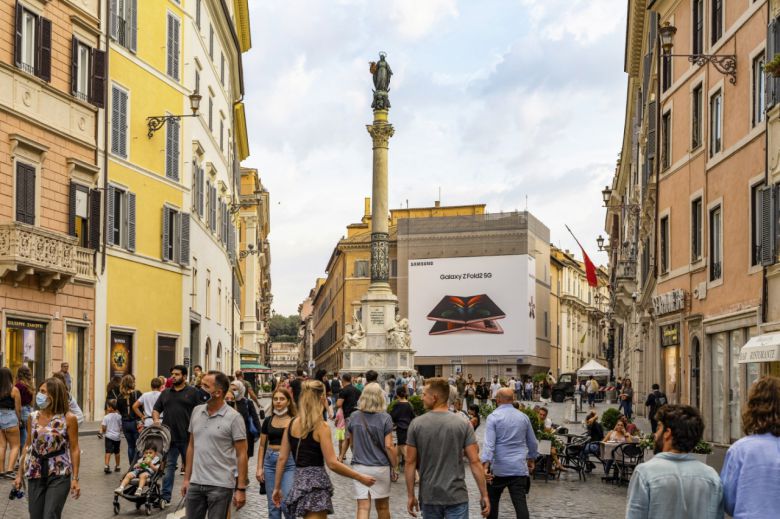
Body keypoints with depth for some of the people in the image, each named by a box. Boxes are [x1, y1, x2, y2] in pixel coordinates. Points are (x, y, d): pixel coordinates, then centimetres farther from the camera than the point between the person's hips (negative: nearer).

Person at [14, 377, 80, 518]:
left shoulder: (68, 418, -8)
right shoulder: (33, 417, 5)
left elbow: (74, 449, -6)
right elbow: (28, 446, 12)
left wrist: (75, 479, -10)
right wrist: (19, 474, 10)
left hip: (59, 475, -4)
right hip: (35, 474, 4)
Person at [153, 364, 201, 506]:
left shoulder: (192, 392, 0)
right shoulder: (165, 393, 15)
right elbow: (156, 409, 19)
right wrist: (156, 420, -1)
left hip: (187, 437, -3)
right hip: (169, 436, 3)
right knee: (169, 466, 4)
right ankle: (165, 496, 6)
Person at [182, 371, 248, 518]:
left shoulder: (233, 417, -9)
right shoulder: (196, 412, 6)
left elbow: (241, 455, -9)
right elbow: (191, 446, 14)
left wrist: (241, 489, -12)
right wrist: (186, 478, 11)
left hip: (220, 486, -5)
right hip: (195, 483, 5)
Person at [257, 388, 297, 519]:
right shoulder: (268, 420, 7)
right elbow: (262, 446, 11)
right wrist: (259, 468, 6)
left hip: (289, 463, -4)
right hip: (270, 461, 4)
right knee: (273, 505, 9)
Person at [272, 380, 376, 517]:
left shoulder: (292, 424, 5)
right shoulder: (321, 426, -13)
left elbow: (282, 458, 7)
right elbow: (332, 464, -16)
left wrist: (277, 487, 15)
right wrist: (360, 477, -8)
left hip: (298, 481, 7)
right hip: (316, 484, -7)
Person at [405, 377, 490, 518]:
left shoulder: (416, 424, -4)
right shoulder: (463, 424, -6)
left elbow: (410, 462, -2)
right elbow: (474, 461, -9)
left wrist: (410, 495, 6)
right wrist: (484, 494, -2)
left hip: (429, 497, 2)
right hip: (456, 496, -1)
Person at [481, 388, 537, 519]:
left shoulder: (493, 417, -5)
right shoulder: (524, 417, 8)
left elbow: (489, 443, -17)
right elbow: (532, 443, 18)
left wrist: (485, 465, -24)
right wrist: (532, 459, 34)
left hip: (499, 468, -2)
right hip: (520, 467, 3)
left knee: (492, 500, 16)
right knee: (520, 503, -5)